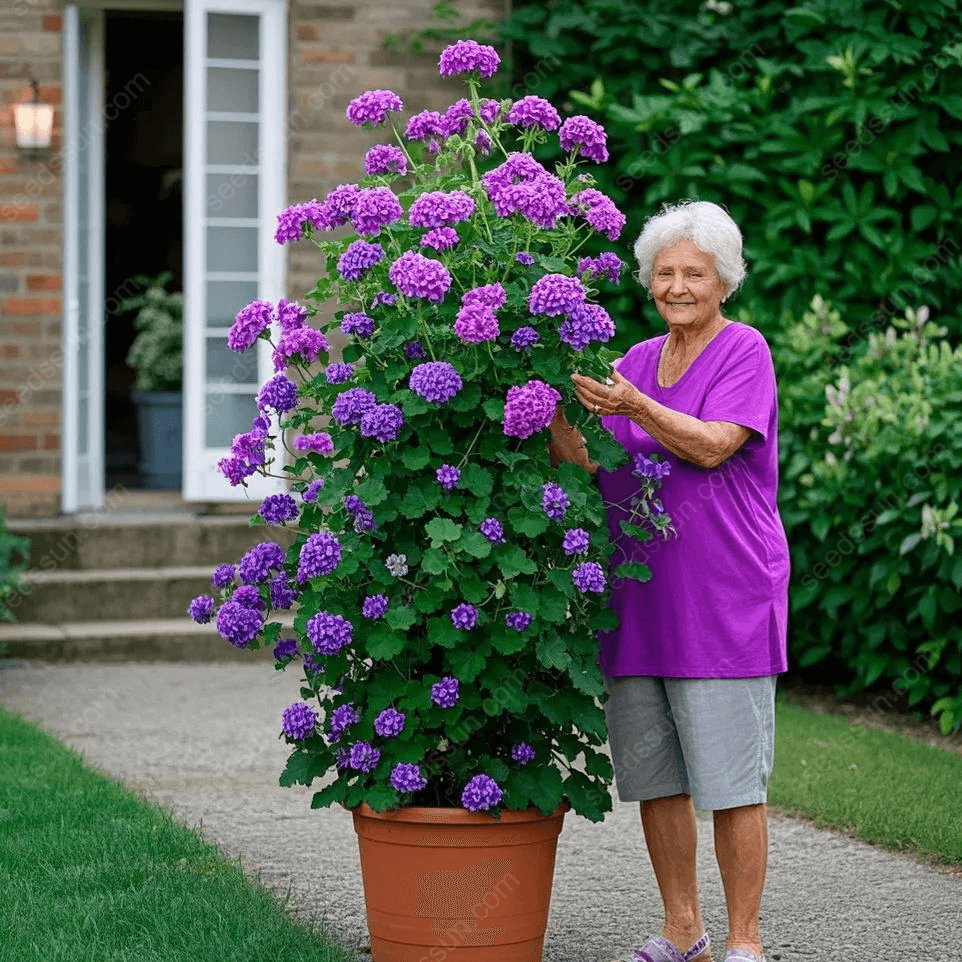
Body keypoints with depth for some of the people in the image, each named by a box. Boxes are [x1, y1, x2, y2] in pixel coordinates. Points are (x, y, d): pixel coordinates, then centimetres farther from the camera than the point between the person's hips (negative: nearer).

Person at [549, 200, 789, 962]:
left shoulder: (744, 350, -2)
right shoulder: (637, 361, 15)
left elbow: (712, 445, -17)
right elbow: (590, 467, 9)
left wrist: (632, 406, -29)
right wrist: (556, 415, -10)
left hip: (722, 603, -6)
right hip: (638, 598, 6)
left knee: (730, 780, -4)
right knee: (654, 776, 10)